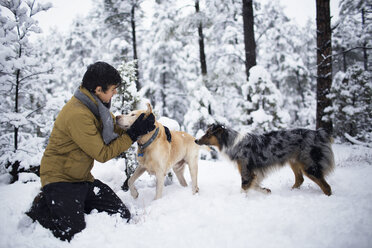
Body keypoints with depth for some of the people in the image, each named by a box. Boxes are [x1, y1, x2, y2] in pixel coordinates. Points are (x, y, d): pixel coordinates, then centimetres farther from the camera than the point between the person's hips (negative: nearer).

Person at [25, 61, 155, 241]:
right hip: (60, 179, -8)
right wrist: (133, 134, -16)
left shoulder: (95, 105, 1)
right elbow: (102, 154, -20)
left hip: (83, 178, 8)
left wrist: (141, 126, -3)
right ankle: (42, 207, 6)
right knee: (75, 235, -19)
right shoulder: (78, 114, -26)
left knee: (123, 217, -1)